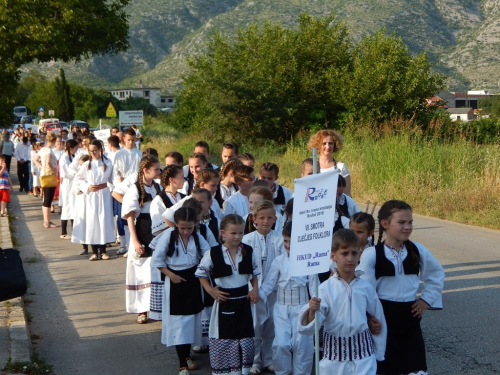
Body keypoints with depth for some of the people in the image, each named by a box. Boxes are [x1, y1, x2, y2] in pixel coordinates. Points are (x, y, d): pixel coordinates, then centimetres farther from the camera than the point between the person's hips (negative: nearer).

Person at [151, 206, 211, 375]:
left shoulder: (198, 238, -4)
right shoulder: (168, 235, -14)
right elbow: (157, 260, -9)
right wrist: (171, 275, -15)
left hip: (193, 280, 4)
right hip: (175, 282, -3)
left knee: (192, 318, 12)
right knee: (178, 321, -1)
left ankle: (187, 354, 32)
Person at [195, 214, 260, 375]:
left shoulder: (248, 251, -2)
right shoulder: (213, 253, -11)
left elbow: (254, 273, 12)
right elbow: (201, 274, 1)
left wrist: (255, 289, -2)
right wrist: (211, 291, -9)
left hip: (243, 301, 3)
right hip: (224, 301, -3)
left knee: (244, 338, 9)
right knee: (222, 339, 4)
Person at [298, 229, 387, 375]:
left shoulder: (366, 287, 0)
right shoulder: (326, 288, -8)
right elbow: (310, 326, -12)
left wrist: (378, 353, 14)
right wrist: (312, 310, -33)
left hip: (363, 352, 1)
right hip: (334, 353, -1)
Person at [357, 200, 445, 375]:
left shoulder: (417, 250, -1)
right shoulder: (371, 254, -13)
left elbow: (437, 274, 16)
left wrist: (426, 299, 7)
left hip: (409, 316, 3)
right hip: (382, 317, -3)